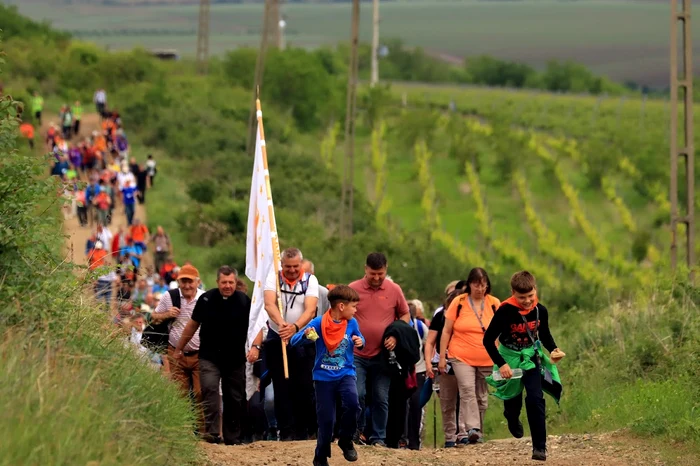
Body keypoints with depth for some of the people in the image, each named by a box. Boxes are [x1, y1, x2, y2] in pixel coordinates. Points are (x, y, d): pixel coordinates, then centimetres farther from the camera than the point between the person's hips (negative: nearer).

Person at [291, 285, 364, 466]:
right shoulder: (319, 323, -14)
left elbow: (359, 338, 15)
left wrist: (360, 342, -9)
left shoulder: (351, 323, -4)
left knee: (352, 403, -27)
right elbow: (294, 341, -15)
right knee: (326, 419, 2)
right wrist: (305, 335, -36)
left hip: (345, 374, 1)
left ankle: (346, 440, -2)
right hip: (323, 377, -1)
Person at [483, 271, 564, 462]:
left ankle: (540, 447, -11)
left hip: (532, 358, 2)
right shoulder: (505, 311, -24)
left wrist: (553, 350, -10)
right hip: (510, 360, -1)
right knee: (513, 400, 15)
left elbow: (545, 334, 8)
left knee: (535, 399, -14)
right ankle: (513, 419, 55)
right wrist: (501, 364, -23)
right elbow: (488, 340, -18)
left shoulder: (540, 311, -12)